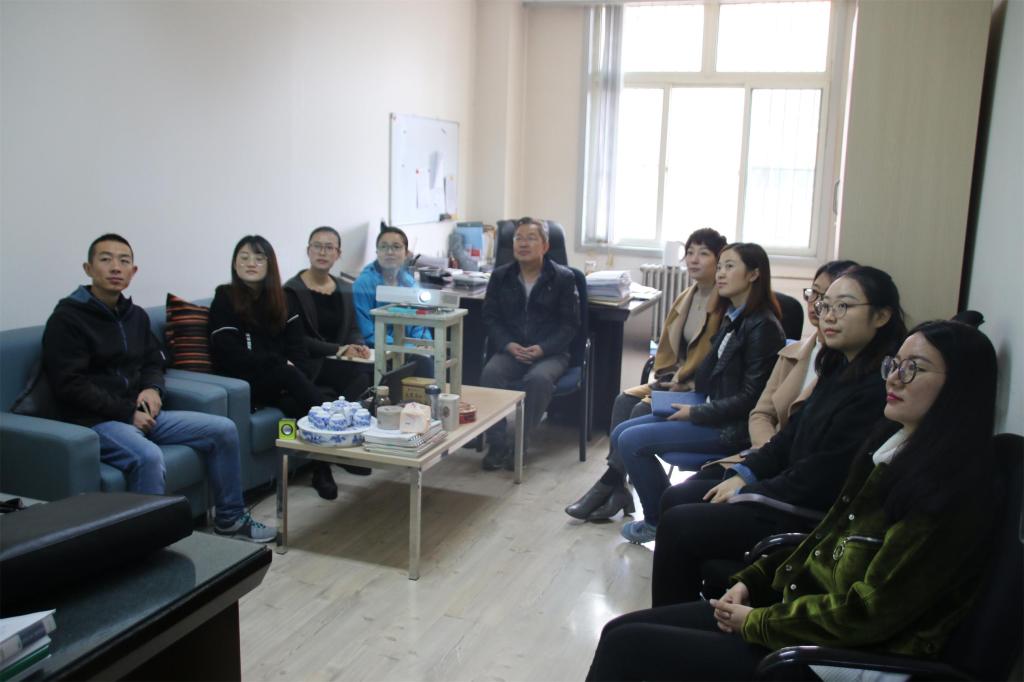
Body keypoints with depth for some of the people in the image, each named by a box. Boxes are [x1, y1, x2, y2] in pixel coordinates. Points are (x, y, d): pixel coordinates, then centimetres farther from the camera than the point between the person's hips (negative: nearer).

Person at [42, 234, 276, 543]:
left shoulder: (136, 315, 14)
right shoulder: (66, 319, -8)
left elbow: (154, 362, 24)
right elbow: (71, 387, -14)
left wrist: (153, 389, 1)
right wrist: (126, 412, -17)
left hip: (139, 413, 7)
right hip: (95, 421, -7)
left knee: (224, 429, -1)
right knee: (149, 457, -38)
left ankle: (229, 519, 10)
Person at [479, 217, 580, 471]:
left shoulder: (563, 277, 0)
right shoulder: (500, 276, 9)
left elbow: (569, 323, -2)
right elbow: (490, 317, 7)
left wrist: (542, 349, -17)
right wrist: (508, 345, -12)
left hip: (550, 352, -2)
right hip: (510, 349, 3)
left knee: (539, 379, -34)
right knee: (490, 373, -29)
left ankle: (521, 443, -18)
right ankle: (497, 445, -20)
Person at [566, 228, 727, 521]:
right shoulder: (686, 298, 12)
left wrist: (683, 385, -18)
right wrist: (661, 378, 1)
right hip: (674, 381, 8)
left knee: (643, 410, -24)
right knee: (624, 400, -13)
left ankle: (610, 484, -11)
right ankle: (616, 487, -15)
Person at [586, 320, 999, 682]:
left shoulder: (953, 489, -20)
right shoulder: (894, 447, 8)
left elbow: (868, 614, -22)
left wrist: (756, 622, -12)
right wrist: (751, 581, 3)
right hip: (798, 604, 8)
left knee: (627, 648, -13)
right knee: (621, 631, 1)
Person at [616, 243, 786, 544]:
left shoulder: (762, 326, -16)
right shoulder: (733, 318, 11)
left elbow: (750, 397, -18)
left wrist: (695, 413, -15)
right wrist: (686, 397, 4)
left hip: (732, 426, -9)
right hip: (710, 409, 9)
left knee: (632, 441, -16)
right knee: (621, 434, 2)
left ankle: (658, 522, 3)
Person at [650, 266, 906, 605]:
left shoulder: (879, 387, -22)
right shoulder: (840, 369, 10)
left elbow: (828, 473, -23)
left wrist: (746, 493, -13)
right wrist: (745, 473, 2)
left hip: (812, 518, -10)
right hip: (791, 486, 10)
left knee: (678, 525, -14)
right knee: (676, 499, 7)